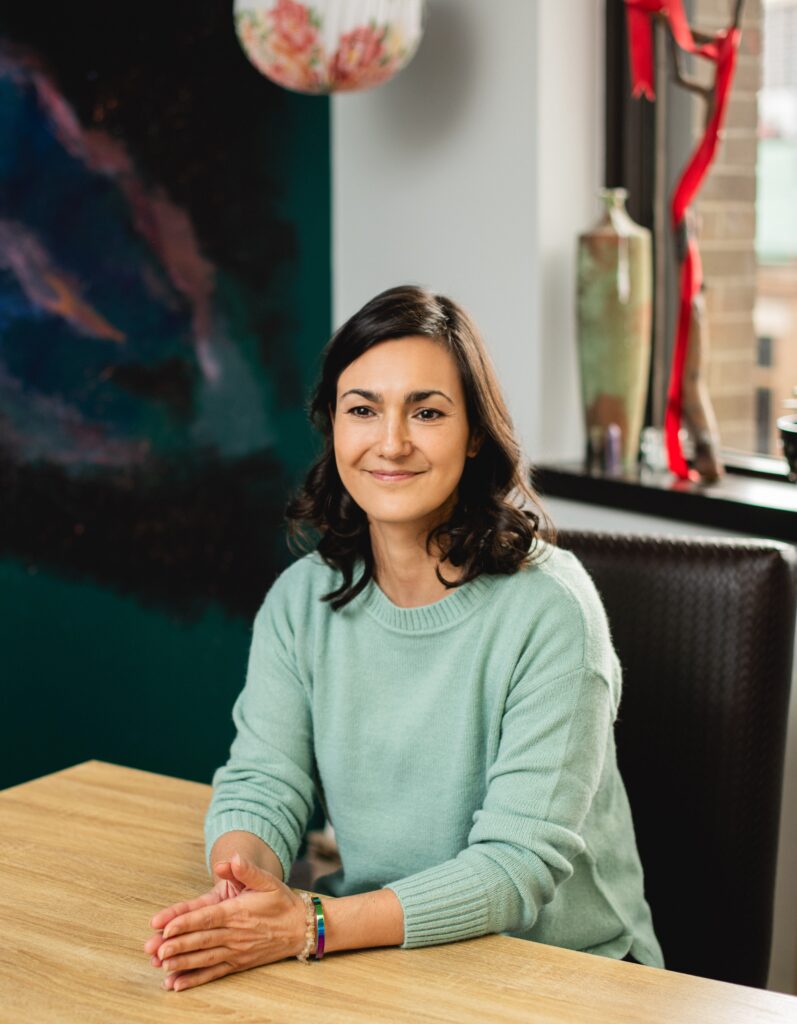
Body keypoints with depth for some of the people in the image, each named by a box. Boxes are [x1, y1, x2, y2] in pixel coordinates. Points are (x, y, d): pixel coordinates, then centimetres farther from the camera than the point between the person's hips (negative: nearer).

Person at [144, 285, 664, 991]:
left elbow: (520, 861, -19)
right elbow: (261, 783, 0)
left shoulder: (549, 608, -15)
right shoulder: (302, 599, 2)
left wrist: (314, 926, -29)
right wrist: (246, 877, -23)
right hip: (378, 958, 4)